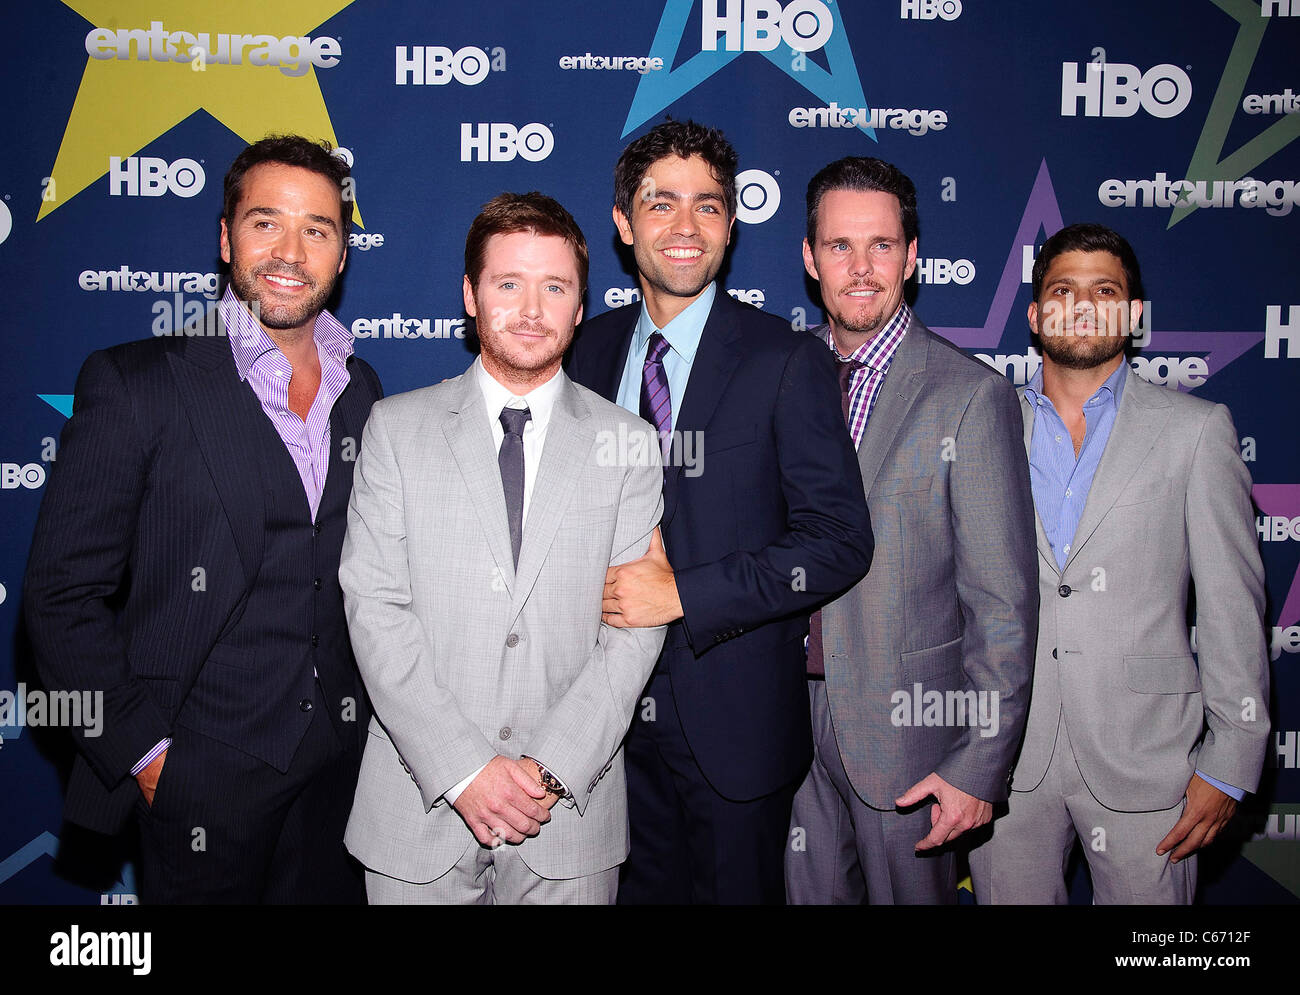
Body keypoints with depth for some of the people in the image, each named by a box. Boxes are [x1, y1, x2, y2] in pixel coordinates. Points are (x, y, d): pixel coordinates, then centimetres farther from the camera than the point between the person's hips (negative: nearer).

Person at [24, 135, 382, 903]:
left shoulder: (362, 391, 6)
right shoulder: (135, 384, -9)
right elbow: (63, 595, -8)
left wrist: (370, 716, 7)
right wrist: (144, 749, -11)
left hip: (341, 766, 4)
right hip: (199, 776, -4)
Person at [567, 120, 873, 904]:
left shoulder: (788, 362, -10)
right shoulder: (594, 349, 5)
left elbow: (840, 540, -14)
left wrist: (682, 593, -20)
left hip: (736, 720, -4)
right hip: (617, 708, 4)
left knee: (737, 889, 13)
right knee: (641, 890, 19)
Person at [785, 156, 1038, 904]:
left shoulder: (972, 396, -11)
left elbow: (1003, 603, -11)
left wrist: (981, 765, -13)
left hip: (907, 730, -4)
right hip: (792, 723, 4)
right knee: (810, 893, 17)